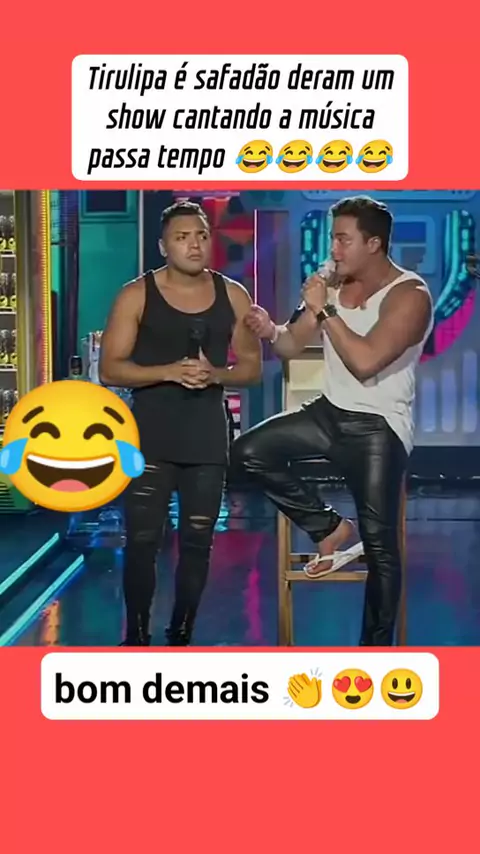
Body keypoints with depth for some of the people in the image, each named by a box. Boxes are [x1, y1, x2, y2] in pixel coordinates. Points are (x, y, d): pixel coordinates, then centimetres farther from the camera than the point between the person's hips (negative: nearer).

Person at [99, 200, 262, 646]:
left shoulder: (233, 297, 4)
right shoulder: (137, 296, -4)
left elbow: (252, 367, 9)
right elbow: (109, 369, -7)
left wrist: (215, 374, -13)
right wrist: (169, 371, -21)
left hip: (207, 436, 3)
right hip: (150, 436, -3)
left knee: (197, 541, 8)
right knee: (142, 540, -2)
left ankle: (181, 636, 23)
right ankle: (136, 638, 11)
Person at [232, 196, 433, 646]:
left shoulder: (409, 295, -17)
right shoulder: (333, 284, 3)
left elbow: (366, 361, -30)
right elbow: (294, 345, 8)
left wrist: (324, 310, -24)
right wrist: (271, 331, -14)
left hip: (380, 426, -6)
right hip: (330, 413, 7)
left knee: (378, 541, -6)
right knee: (249, 452, -9)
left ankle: (377, 644, 6)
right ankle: (329, 527, 5)